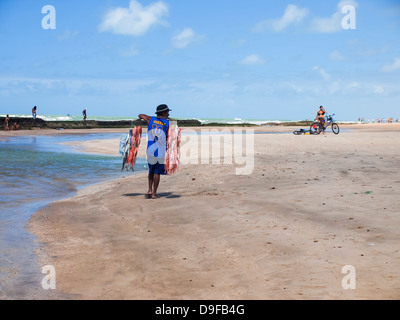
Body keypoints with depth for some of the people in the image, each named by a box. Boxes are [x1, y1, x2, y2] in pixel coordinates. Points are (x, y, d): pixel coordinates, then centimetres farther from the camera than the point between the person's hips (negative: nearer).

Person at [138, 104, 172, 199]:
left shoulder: (150, 119, 5)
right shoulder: (167, 123, -2)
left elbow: (140, 115, 24)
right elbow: (167, 138, -2)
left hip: (150, 150, 2)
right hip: (161, 151, -2)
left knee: (151, 171, 20)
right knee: (157, 172, 7)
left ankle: (150, 190, 10)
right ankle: (154, 193, 7)